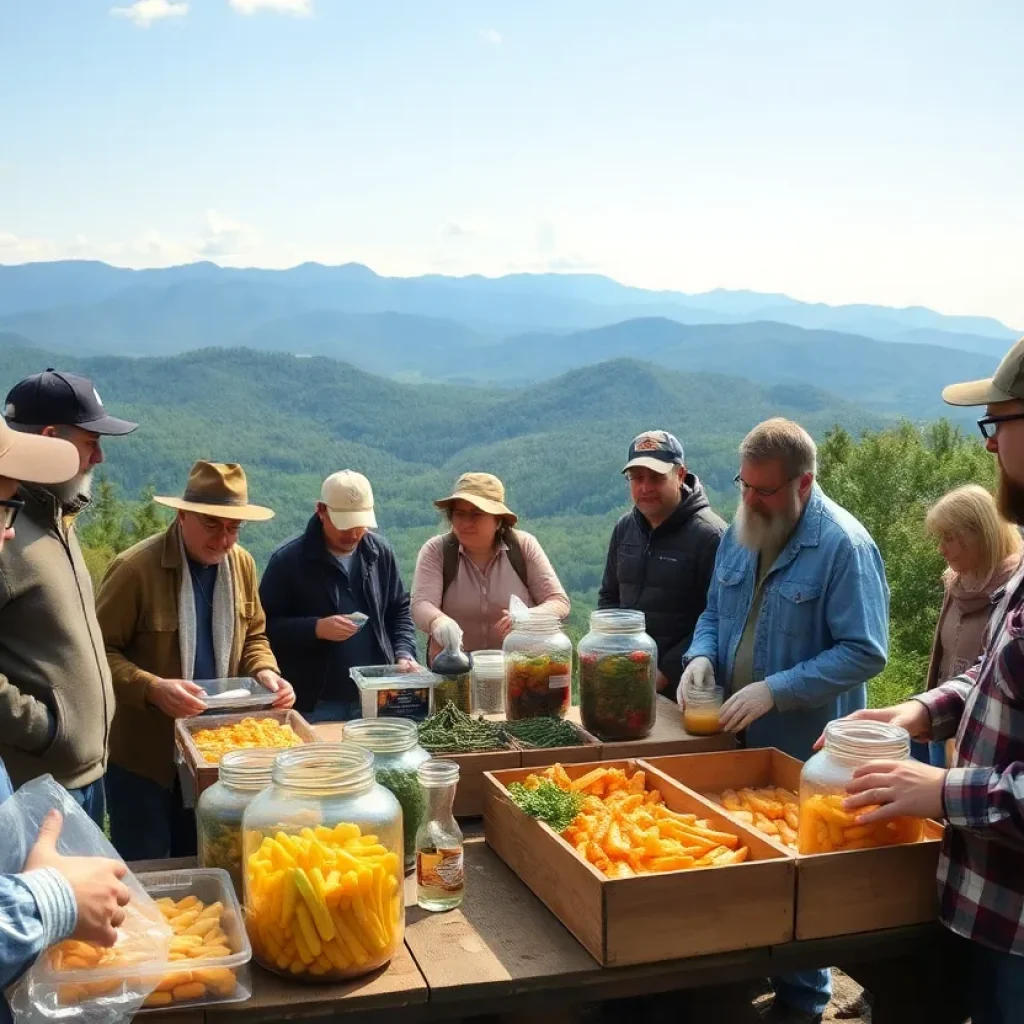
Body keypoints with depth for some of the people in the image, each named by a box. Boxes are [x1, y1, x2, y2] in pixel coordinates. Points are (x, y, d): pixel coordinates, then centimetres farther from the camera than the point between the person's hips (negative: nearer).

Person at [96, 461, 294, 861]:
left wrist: (265, 673, -10)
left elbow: (253, 637, 10)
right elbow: (101, 651, -16)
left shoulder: (242, 564, 0)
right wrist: (153, 689, -30)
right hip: (145, 754, -5)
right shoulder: (135, 568, -19)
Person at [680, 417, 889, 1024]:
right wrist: (702, 656, -8)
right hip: (736, 737, 6)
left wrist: (775, 691, -27)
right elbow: (715, 613, 14)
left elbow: (865, 653, -22)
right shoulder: (739, 534, 4)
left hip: (805, 750, -6)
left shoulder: (844, 545, -19)